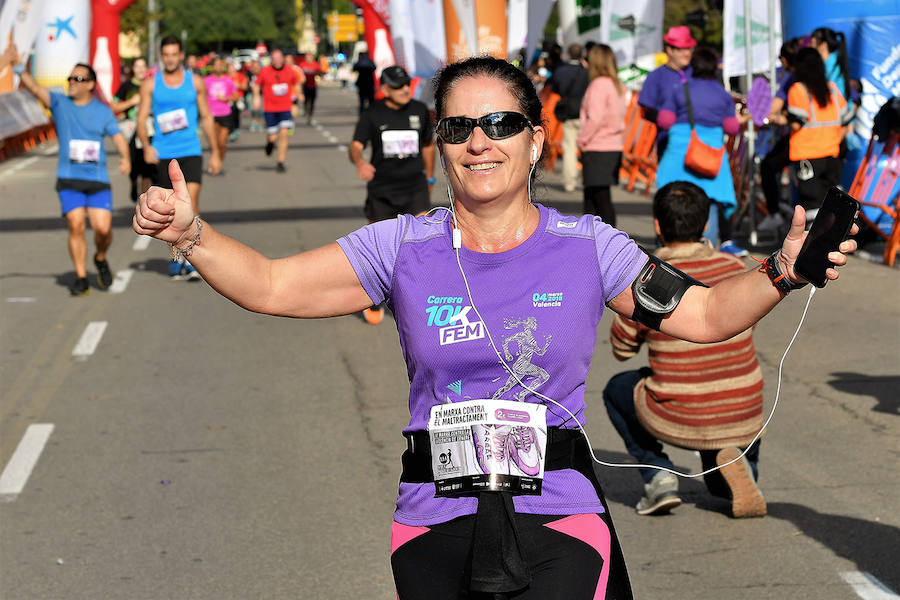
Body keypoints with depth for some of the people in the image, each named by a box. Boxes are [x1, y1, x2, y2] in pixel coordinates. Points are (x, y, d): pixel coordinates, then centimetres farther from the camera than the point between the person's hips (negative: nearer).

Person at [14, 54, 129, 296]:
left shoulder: (103, 111, 7)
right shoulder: (59, 103, 4)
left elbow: (117, 135, 2)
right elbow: (35, 88, -8)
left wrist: (125, 157, -18)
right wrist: (19, 67, -24)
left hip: (98, 179, 0)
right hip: (68, 179, 0)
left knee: (103, 228, -10)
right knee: (76, 226, -11)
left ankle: (100, 259, 22)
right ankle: (81, 279, -1)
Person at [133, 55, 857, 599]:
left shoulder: (587, 246, 3)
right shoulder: (403, 247, 3)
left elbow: (705, 314, 6)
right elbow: (271, 286, 3)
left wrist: (783, 270, -10)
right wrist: (190, 234, -12)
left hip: (558, 520, -1)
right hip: (437, 518, 1)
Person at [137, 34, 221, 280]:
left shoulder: (195, 82, 6)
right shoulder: (150, 84, 5)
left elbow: (206, 117, 11)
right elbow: (142, 118, 2)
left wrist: (215, 152, 10)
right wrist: (146, 146, -15)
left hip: (191, 152, -1)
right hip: (162, 155, 1)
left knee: (191, 200, -17)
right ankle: (177, 257, 22)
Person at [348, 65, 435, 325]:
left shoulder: (420, 111, 4)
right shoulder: (372, 115, -4)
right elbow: (355, 146, -16)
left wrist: (429, 179, 22)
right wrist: (360, 162, -38)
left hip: (415, 188, 1)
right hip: (381, 190, -1)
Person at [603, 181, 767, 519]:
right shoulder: (736, 269, -1)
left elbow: (622, 349, 3)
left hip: (679, 422, -3)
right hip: (746, 419, 3)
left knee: (617, 390, 29)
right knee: (721, 485, 35)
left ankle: (658, 476, 11)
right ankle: (732, 463, -2)